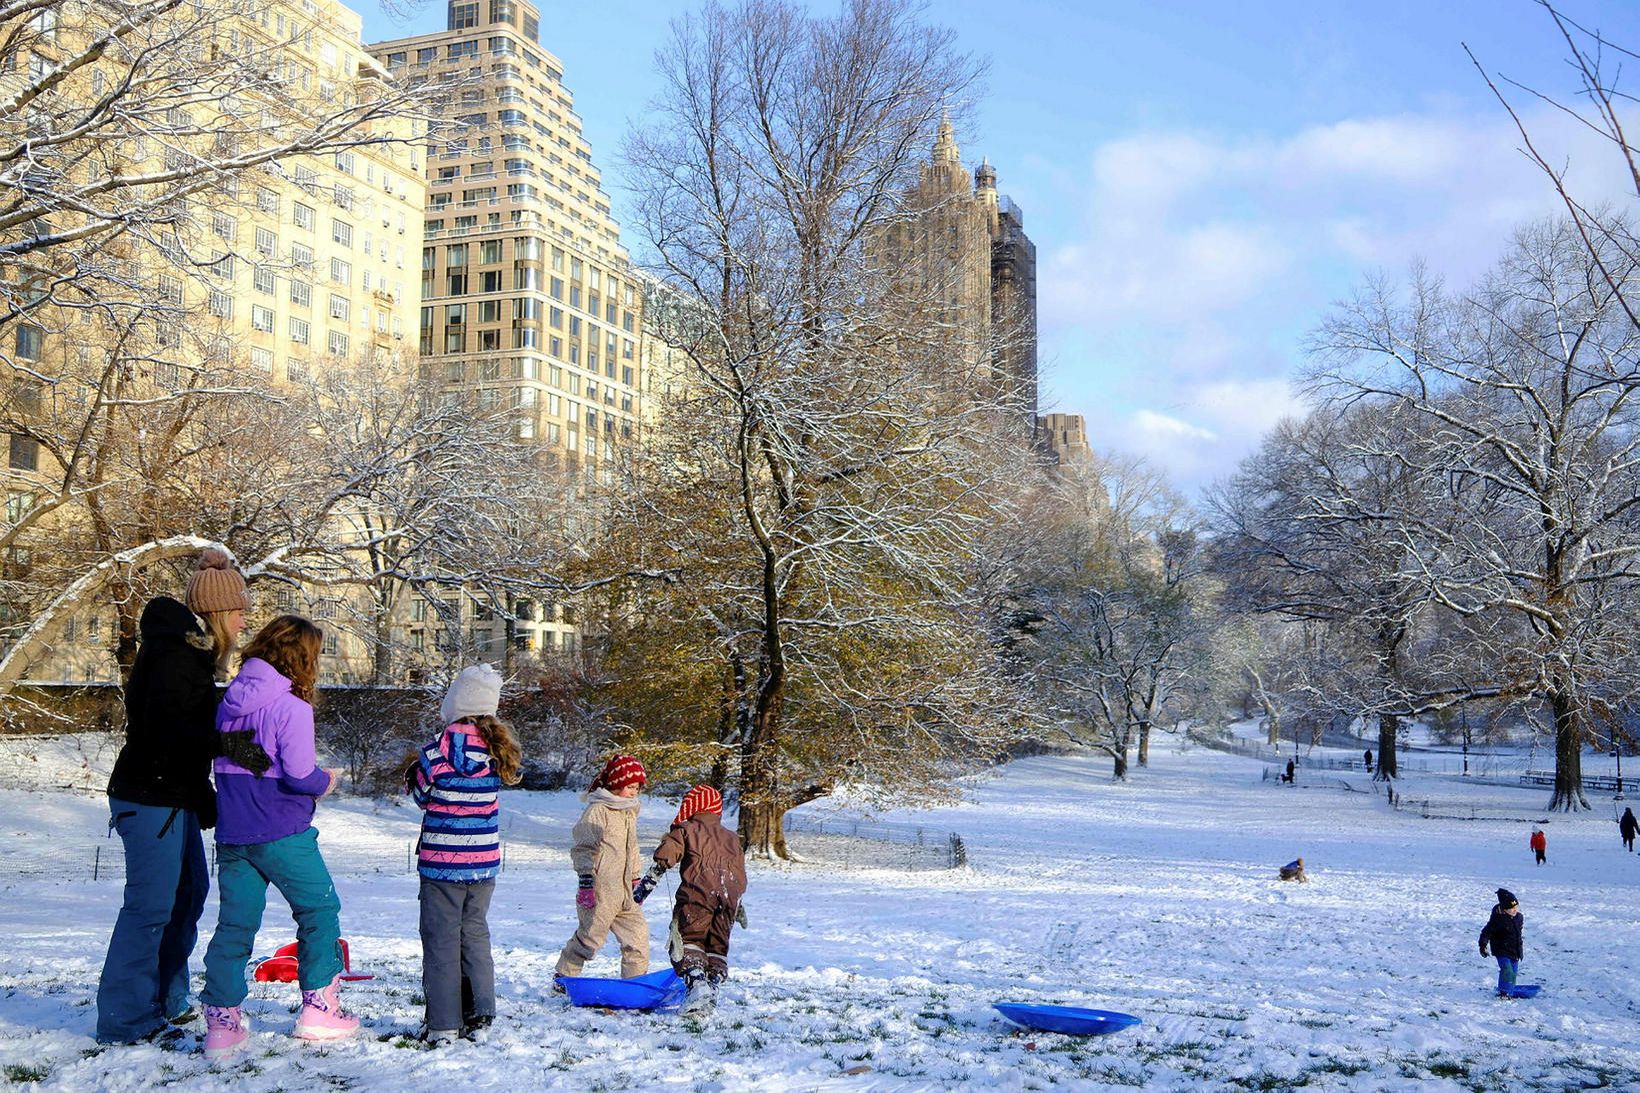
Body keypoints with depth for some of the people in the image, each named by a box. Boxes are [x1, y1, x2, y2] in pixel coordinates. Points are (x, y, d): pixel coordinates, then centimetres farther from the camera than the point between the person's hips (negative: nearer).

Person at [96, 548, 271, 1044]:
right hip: (151, 797, -11)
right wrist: (224, 743, -42)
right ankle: (123, 1020, -1)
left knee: (189, 891, 18)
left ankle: (164, 1002, 29)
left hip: (175, 797, 11)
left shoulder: (190, 651, 15)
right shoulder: (172, 652, -17)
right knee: (151, 903, -8)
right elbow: (167, 726, -30)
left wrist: (206, 798, 21)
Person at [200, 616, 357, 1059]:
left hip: (231, 833, 6)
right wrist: (326, 779, 0)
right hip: (281, 834, -6)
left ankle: (222, 1022, 5)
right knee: (319, 910, 10)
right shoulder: (292, 707, -16)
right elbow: (299, 775, -19)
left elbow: (222, 760, 13)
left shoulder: (229, 700, 7)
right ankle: (319, 1009, 14)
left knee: (235, 923, 8)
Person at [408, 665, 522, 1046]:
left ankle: (443, 1025, 6)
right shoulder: (496, 746, 2)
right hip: (485, 859, 5)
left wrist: (412, 775, 14)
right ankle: (479, 1019, 17)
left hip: (443, 859, -5)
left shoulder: (445, 745, -15)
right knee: (475, 934, 15)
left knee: (441, 939, 3)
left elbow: (423, 794, -6)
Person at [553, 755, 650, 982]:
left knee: (638, 933, 4)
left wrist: (635, 878, 28)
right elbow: (584, 848, -13)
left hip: (624, 892, 8)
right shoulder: (597, 811, -10)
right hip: (600, 890, -8)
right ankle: (563, 976, 15)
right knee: (590, 936, 0)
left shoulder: (629, 812, 17)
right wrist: (586, 880, -18)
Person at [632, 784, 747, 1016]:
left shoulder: (686, 830, 13)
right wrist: (738, 905, 40)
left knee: (687, 940, -5)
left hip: (698, 892, -5)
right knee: (717, 947, 13)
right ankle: (713, 985, -2)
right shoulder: (732, 838, 28)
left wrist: (646, 884, 2)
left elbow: (664, 858, -1)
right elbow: (740, 877, 29)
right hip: (728, 896, 5)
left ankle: (697, 982, -26)